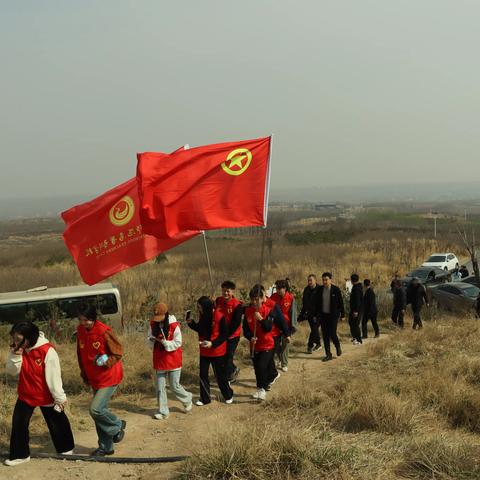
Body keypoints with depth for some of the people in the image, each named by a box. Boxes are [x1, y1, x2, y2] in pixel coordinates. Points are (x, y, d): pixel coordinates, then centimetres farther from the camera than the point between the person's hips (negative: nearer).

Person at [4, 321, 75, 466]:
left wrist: (60, 398, -15)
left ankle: (65, 449, 35)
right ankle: (19, 454, 13)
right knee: (18, 423, 0)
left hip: (46, 396, -4)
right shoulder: (18, 349, -8)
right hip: (26, 395, 5)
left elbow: (54, 376, -21)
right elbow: (12, 371, -6)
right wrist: (15, 356, -25)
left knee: (56, 422, 13)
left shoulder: (47, 351, -26)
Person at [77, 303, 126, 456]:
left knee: (95, 409, -16)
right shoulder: (80, 330, 0)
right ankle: (106, 447, 24)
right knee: (100, 410, 11)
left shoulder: (104, 331, -21)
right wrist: (84, 374, 16)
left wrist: (106, 361, -31)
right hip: (94, 379, 7)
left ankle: (118, 426, 12)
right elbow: (81, 353, 13)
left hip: (109, 378, -7)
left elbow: (118, 353, -13)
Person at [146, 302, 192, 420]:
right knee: (160, 387, 5)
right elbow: (149, 339, 7)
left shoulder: (174, 325, -15)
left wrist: (164, 342, -26)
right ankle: (163, 412, 16)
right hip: (159, 360, 4)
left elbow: (177, 343, -12)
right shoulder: (153, 324, -1)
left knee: (174, 386, 3)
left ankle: (187, 400, 32)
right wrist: (152, 340, -16)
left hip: (173, 360, -4)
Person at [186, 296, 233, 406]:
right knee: (203, 375, 7)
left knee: (220, 375, 7)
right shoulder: (202, 316, -1)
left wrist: (212, 343, -25)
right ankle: (205, 398, 20)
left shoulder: (219, 316, -20)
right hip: (204, 351, 6)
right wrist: (191, 323, -6)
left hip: (217, 352, -6)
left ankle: (228, 395, 28)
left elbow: (224, 334, -16)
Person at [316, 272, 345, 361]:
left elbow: (341, 303, -2)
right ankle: (328, 355, 12)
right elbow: (317, 303, 8)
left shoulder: (336, 290, -8)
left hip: (333, 315, -4)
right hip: (323, 315, 4)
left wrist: (342, 315, -1)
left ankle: (338, 347, 24)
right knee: (325, 335, 4)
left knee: (332, 334, -8)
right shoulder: (320, 290, 2)